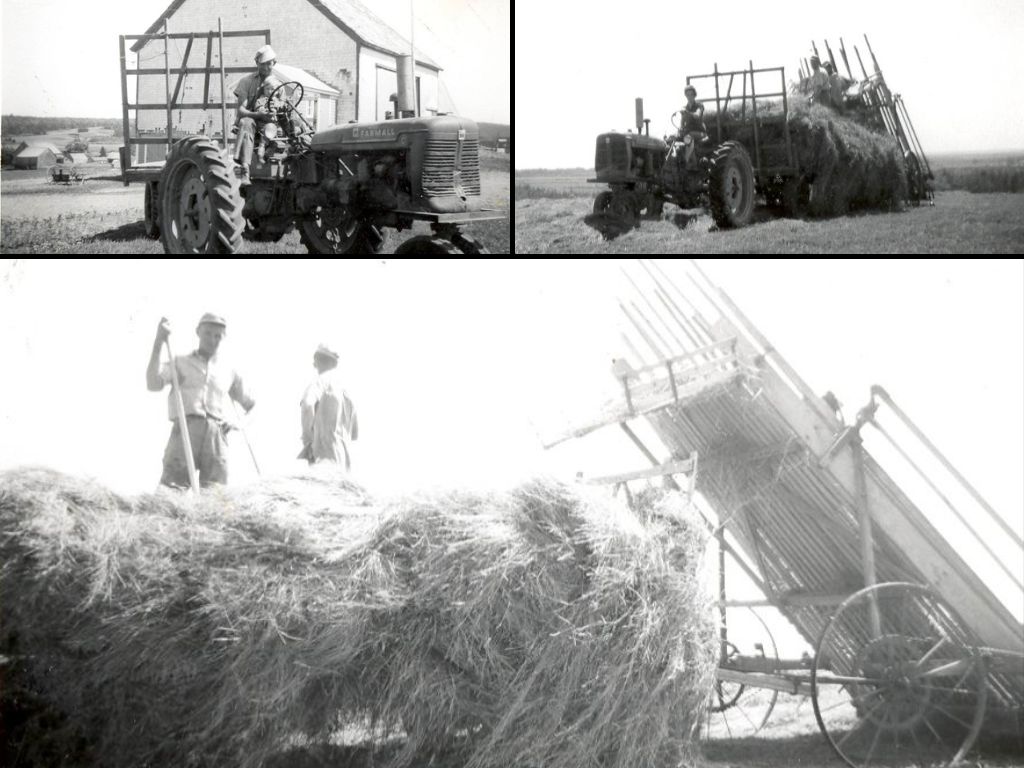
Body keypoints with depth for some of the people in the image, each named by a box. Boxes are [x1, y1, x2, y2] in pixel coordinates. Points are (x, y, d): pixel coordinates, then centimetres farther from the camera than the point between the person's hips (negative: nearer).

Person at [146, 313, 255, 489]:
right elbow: (153, 384, 2)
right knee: (172, 487, -18)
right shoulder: (180, 362, 20)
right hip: (185, 429, -2)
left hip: (217, 435, 2)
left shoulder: (228, 371, 26)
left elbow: (249, 403, 37)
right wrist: (158, 343, -2)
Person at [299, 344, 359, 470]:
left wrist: (307, 437, -13)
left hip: (324, 457, -7)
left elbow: (307, 404, -24)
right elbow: (354, 434, 23)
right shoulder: (345, 391, 20)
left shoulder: (321, 382, -1)